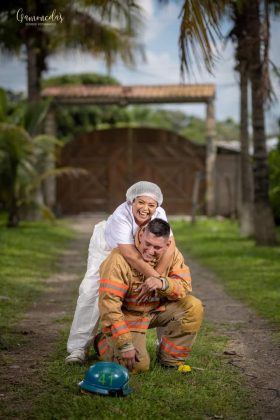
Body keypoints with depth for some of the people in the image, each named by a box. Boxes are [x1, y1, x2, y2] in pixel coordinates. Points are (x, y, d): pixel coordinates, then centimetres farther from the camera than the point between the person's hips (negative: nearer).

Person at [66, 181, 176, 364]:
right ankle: (79, 347, -5)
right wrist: (157, 279, -49)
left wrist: (156, 277, -49)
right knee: (91, 290, -15)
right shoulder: (121, 216, -42)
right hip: (106, 247, -3)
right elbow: (132, 256, -48)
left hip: (139, 249, 3)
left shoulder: (159, 214, -31)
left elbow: (169, 245, -41)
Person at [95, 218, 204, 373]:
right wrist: (125, 344, -30)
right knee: (138, 364, -21)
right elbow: (109, 304, -29)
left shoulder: (172, 254, -9)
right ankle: (103, 342, 11)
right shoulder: (120, 259, -28)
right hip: (128, 314, -5)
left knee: (194, 307, -16)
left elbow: (185, 286, -13)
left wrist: (162, 283, -36)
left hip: (157, 309, 5)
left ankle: (171, 360, -2)